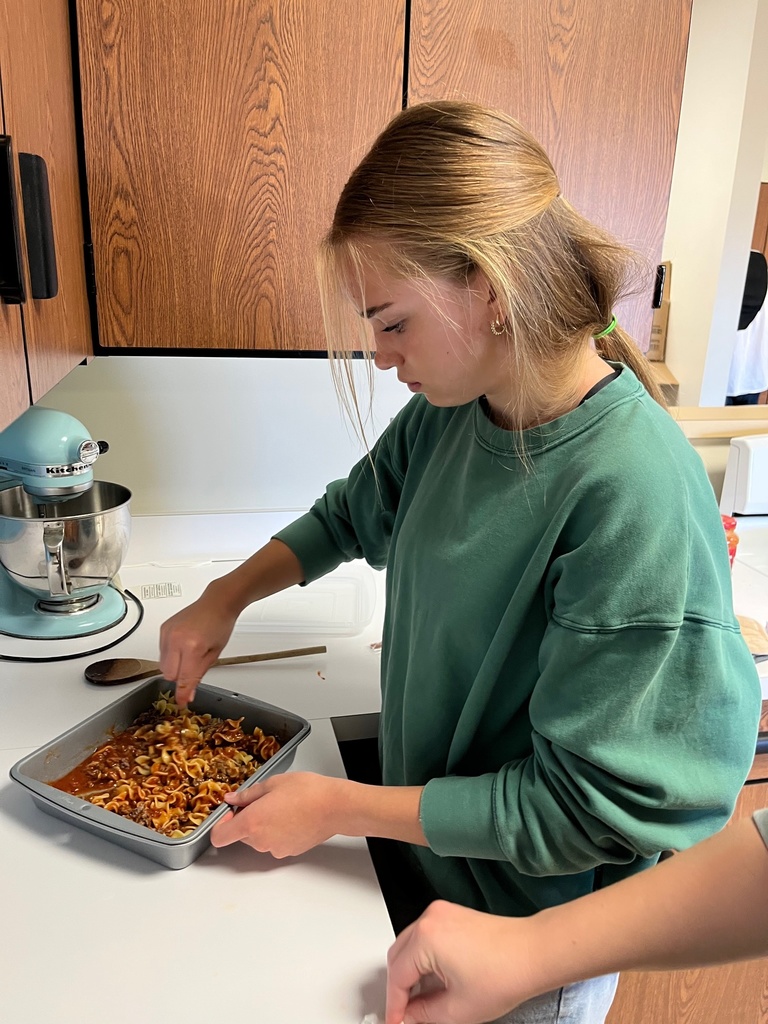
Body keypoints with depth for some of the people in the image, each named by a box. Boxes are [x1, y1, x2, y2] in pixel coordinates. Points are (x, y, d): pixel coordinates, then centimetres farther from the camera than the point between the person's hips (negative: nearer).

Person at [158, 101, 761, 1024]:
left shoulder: (636, 497, -34)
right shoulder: (448, 413, -12)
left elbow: (588, 809, -28)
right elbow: (351, 514, 7)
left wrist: (342, 808, -23)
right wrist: (224, 598, -4)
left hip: (533, 923, -5)